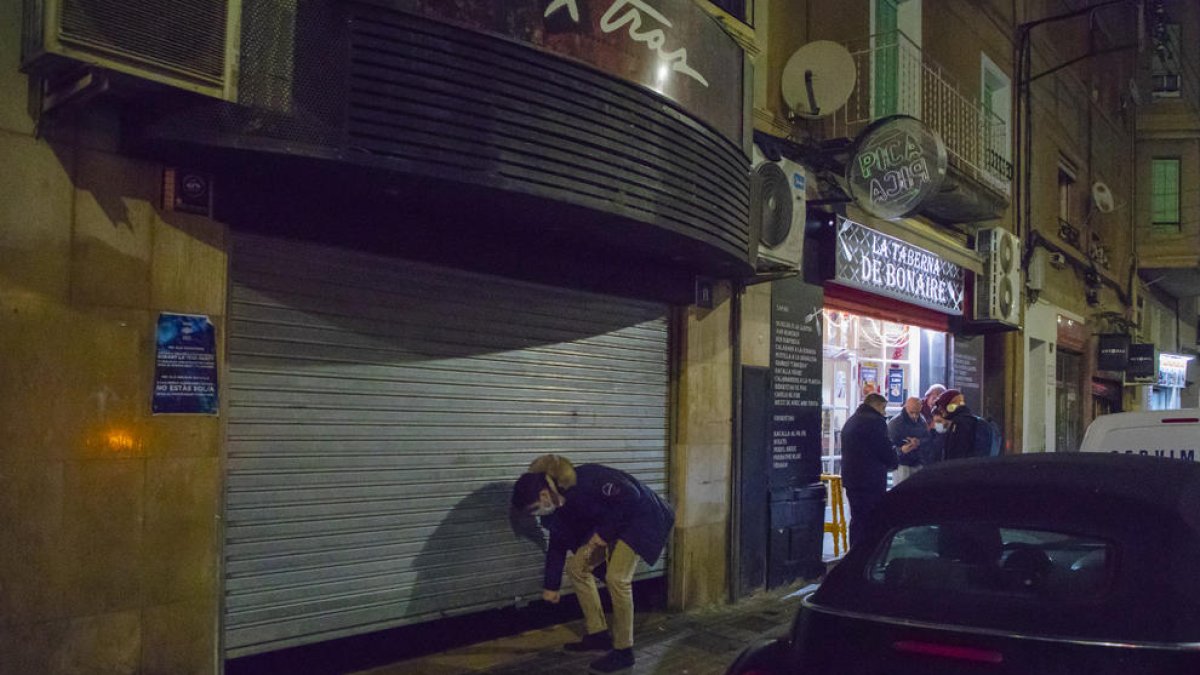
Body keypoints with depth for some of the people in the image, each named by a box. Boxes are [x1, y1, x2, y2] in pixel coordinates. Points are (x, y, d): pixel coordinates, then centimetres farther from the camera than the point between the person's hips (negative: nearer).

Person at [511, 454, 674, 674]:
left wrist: (604, 533, -23)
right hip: (608, 523, 9)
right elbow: (558, 544, 10)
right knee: (577, 567, 5)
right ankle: (598, 634, 14)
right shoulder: (557, 503, -4)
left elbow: (631, 496, -30)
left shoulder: (586, 481, -32)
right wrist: (550, 586, 18)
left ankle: (624, 651, -7)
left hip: (639, 517, -9)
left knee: (616, 577, -19)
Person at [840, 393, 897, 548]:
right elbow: (886, 452, -15)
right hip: (871, 481, -9)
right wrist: (893, 462, 7)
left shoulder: (851, 421, 19)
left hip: (851, 478, 9)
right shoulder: (875, 421, -12)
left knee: (857, 521, 15)